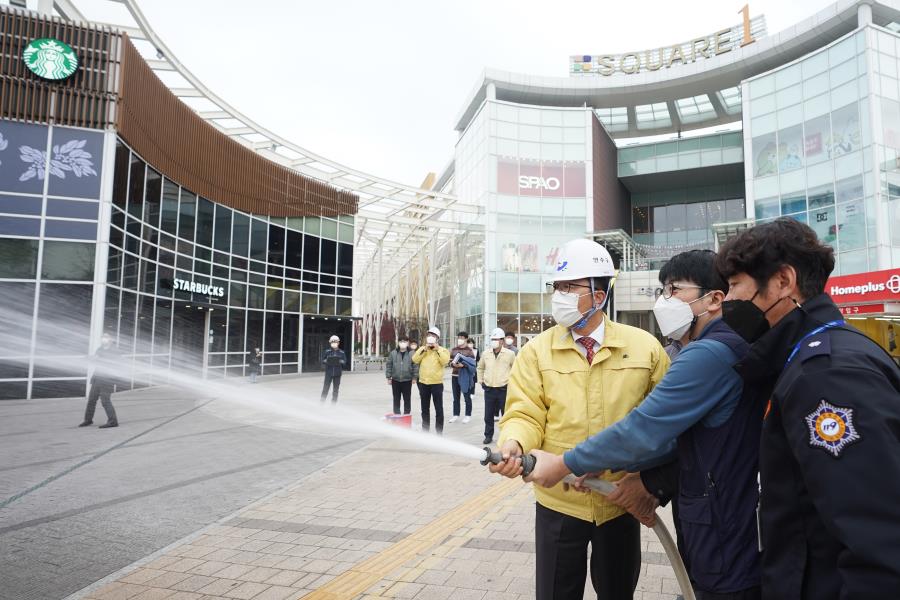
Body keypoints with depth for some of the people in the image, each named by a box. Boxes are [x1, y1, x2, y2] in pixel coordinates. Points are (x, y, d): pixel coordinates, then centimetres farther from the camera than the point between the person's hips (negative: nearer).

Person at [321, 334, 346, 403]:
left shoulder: (341, 352, 4)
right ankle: (322, 400, 7)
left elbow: (345, 361, 4)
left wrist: (340, 362, -16)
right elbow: (323, 360, 3)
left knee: (336, 388, 6)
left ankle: (334, 401, 17)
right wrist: (326, 361, -17)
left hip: (337, 373, 1)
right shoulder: (327, 352, 2)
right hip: (329, 372, -1)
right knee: (326, 386, -2)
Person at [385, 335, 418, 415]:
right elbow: (388, 365, 4)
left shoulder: (412, 353, -3)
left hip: (407, 380, -1)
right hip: (395, 380, 2)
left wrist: (414, 377, -6)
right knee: (396, 399, 9)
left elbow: (415, 366, -3)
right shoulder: (393, 353, 1)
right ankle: (396, 415, 19)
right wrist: (388, 377, 2)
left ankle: (407, 414, 18)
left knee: (407, 399, 7)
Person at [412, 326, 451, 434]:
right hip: (423, 383, 4)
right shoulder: (422, 349, 10)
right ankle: (425, 430, 23)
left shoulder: (443, 350, 1)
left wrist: (437, 349, -16)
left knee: (439, 409, -1)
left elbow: (445, 361, -17)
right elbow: (415, 360, -5)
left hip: (437, 383, -3)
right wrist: (424, 349, -11)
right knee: (425, 409, 13)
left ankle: (439, 432, 7)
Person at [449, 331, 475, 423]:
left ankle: (468, 415, 12)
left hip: (465, 376, -4)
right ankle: (456, 414, 19)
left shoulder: (469, 350, -4)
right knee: (456, 397, 11)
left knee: (467, 396, 4)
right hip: (454, 375, 4)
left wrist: (463, 365, -23)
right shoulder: (453, 350, 10)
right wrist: (453, 364, -12)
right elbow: (450, 361, 9)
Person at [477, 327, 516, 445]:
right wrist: (481, 381, 14)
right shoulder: (486, 354, 4)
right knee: (488, 415, 9)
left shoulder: (510, 354, -5)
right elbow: (480, 368, 20)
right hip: (489, 389, 3)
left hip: (504, 389, -3)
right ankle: (488, 435, 23)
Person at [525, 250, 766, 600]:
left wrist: (564, 464, -15)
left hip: (723, 541, -9)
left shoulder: (710, 353, -23)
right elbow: (676, 433, 11)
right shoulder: (729, 348, 10)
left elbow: (643, 430, -25)